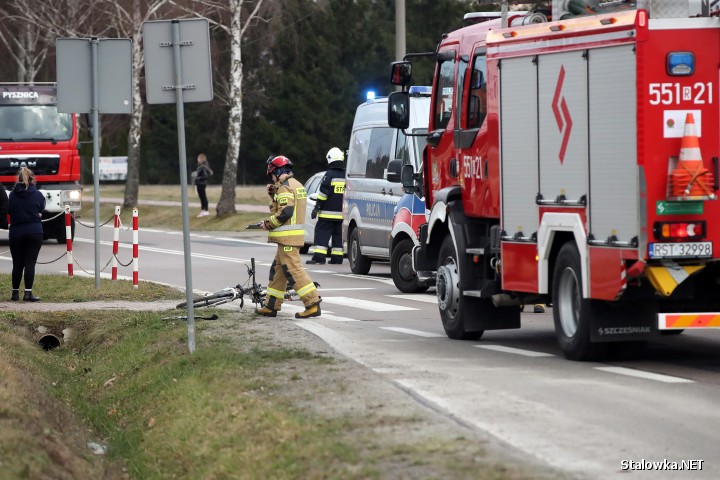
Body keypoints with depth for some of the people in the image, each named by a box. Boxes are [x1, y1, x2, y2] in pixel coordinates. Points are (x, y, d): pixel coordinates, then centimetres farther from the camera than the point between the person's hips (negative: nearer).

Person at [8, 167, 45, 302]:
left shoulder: (12, 194, 0)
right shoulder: (38, 195, -3)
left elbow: (9, 210, 8)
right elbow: (41, 212, 7)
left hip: (16, 232, 2)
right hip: (34, 232, -2)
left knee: (17, 264, 10)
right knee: (30, 263, -2)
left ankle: (15, 293, 15)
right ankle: (28, 293, -9)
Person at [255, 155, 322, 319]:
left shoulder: (285, 187, -14)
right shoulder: (297, 185, 18)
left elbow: (285, 212, -22)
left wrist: (268, 224, -10)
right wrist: (273, 193, 13)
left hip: (287, 237, -11)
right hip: (292, 236, 11)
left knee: (293, 269, -12)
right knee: (278, 269, 15)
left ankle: (312, 304, -16)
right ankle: (271, 306, 19)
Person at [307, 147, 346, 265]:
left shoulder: (329, 175, -10)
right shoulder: (346, 176, 9)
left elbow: (323, 193, -13)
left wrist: (317, 207, -7)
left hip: (328, 213, -6)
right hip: (341, 213, 6)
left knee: (321, 233, -5)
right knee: (337, 235, 12)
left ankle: (319, 257, -13)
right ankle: (337, 258, 12)